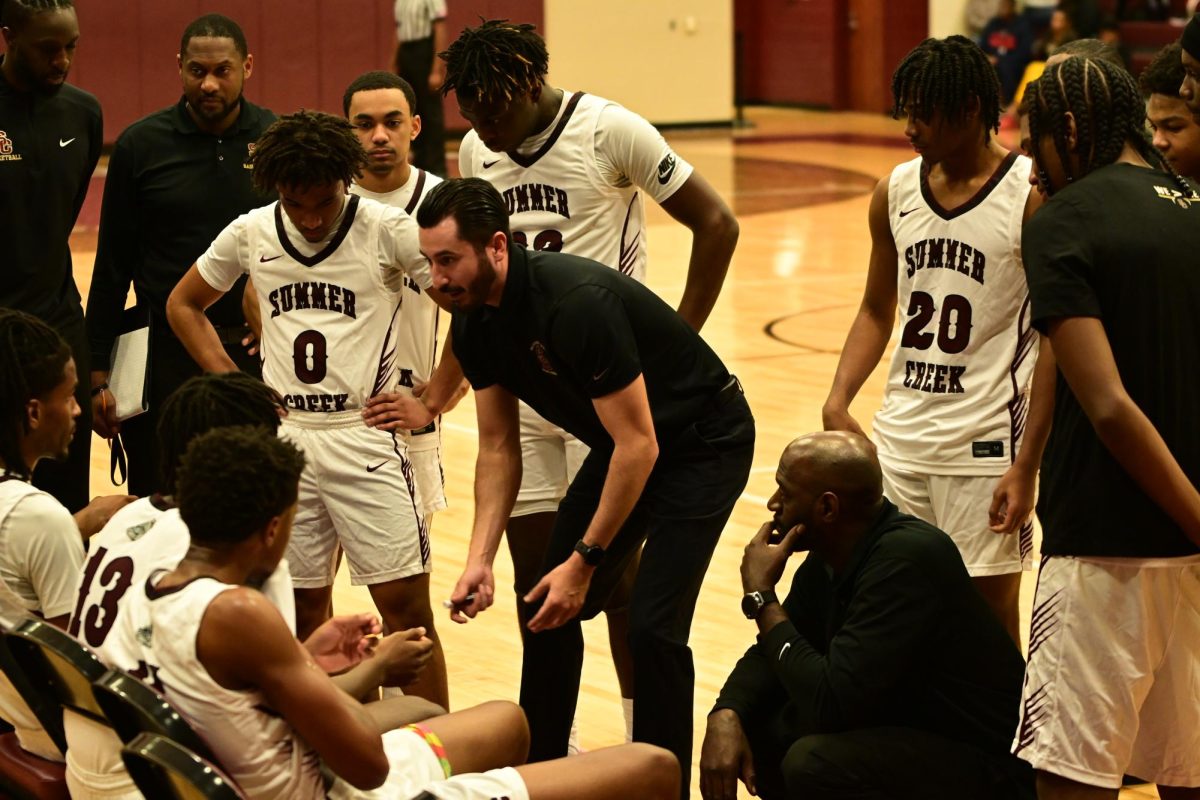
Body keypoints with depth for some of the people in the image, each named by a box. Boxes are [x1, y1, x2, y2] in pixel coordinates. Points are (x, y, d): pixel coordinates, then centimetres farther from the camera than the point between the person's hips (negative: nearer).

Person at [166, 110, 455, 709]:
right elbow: (183, 304, 19)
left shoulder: (389, 230, -8)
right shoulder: (251, 234, 4)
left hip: (366, 433, -4)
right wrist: (230, 383, 8)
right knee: (303, 608, 10)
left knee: (405, 604, -5)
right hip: (283, 437, 4)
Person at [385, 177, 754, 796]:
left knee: (653, 624, -16)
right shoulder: (474, 321, -9)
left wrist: (585, 561, -27)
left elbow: (639, 444, -30)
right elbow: (498, 447, -1)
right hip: (621, 444, 8)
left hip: (704, 439, -8)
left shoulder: (577, 303, -34)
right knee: (548, 607, 6)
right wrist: (479, 560, -13)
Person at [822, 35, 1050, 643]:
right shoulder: (895, 193, 6)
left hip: (985, 448, -5)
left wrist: (1026, 467, -14)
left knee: (990, 613, 2)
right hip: (899, 438, 5)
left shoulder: (1031, 199, -10)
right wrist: (838, 401, 0)